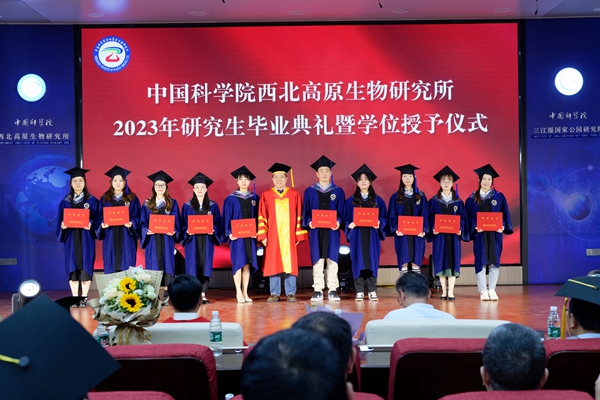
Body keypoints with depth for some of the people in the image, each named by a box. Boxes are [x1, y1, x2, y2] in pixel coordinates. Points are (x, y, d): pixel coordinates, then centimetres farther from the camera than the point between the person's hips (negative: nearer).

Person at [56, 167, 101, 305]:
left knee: (85, 266, -2)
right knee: (72, 266, 2)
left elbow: (97, 219, -1)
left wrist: (91, 225, -20)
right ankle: (75, 297, 7)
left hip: (86, 238, -2)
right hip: (70, 238, 2)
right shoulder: (65, 202, 9)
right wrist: (62, 226, -12)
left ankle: (84, 297, 4)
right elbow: (60, 221, 9)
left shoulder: (92, 201, 3)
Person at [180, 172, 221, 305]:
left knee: (205, 266, -1)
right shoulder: (187, 206, 6)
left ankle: (203, 295, 4)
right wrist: (187, 231, -15)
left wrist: (213, 230, -14)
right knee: (193, 266, -4)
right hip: (192, 240, -1)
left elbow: (217, 223, 5)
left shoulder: (213, 206, 8)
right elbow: (183, 224, 4)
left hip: (207, 241, 1)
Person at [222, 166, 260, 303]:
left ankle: (245, 292, 11)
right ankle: (238, 293, 3)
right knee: (238, 263, -4)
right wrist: (229, 233, -11)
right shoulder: (230, 199, 2)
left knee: (247, 264, 5)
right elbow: (226, 218, 0)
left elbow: (258, 217, 8)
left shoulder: (255, 198, 9)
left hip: (250, 235, 3)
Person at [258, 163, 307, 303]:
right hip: (273, 236, 0)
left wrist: (299, 234, -1)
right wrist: (263, 236, -3)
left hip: (289, 235, 0)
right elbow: (262, 217, 4)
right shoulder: (266, 195, 6)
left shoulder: (294, 195, 6)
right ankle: (274, 293, 9)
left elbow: (299, 216, 5)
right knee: (273, 264, 2)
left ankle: (291, 293, 7)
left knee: (290, 264, 0)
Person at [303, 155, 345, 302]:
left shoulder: (338, 191, 9)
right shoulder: (309, 191, 8)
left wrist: (338, 222, -14)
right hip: (316, 230, 0)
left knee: (332, 259, 0)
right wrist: (309, 222, -12)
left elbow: (341, 211, 5)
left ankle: (332, 290, 5)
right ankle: (318, 290, 5)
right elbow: (306, 211, 7)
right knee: (317, 259, 0)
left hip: (332, 230, 0)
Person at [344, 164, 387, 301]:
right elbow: (345, 218, 4)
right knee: (358, 262, -1)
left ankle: (372, 291, 8)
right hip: (357, 236, 0)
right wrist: (349, 225, -15)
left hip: (372, 236, 1)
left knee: (372, 262, 1)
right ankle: (359, 292, 5)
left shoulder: (377, 200, 8)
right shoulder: (351, 201, 6)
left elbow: (384, 217, 6)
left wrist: (379, 223, -13)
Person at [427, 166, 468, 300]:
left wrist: (460, 229, -13)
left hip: (454, 235, 1)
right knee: (441, 261, 0)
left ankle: (451, 291, 1)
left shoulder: (458, 201, 7)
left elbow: (462, 218, 4)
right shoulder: (434, 201, 4)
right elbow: (430, 218, 1)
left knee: (453, 261, -2)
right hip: (439, 235, -1)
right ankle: (444, 291, 9)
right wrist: (433, 228, -15)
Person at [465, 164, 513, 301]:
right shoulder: (472, 199, 6)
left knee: (494, 261, 1)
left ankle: (492, 290, 9)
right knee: (481, 261, -2)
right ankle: (483, 291, 3)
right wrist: (474, 228, -14)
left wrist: (503, 227, -12)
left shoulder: (499, 197, 8)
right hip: (479, 234, -1)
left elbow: (505, 214, 4)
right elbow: (469, 217, 2)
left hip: (495, 234, 1)